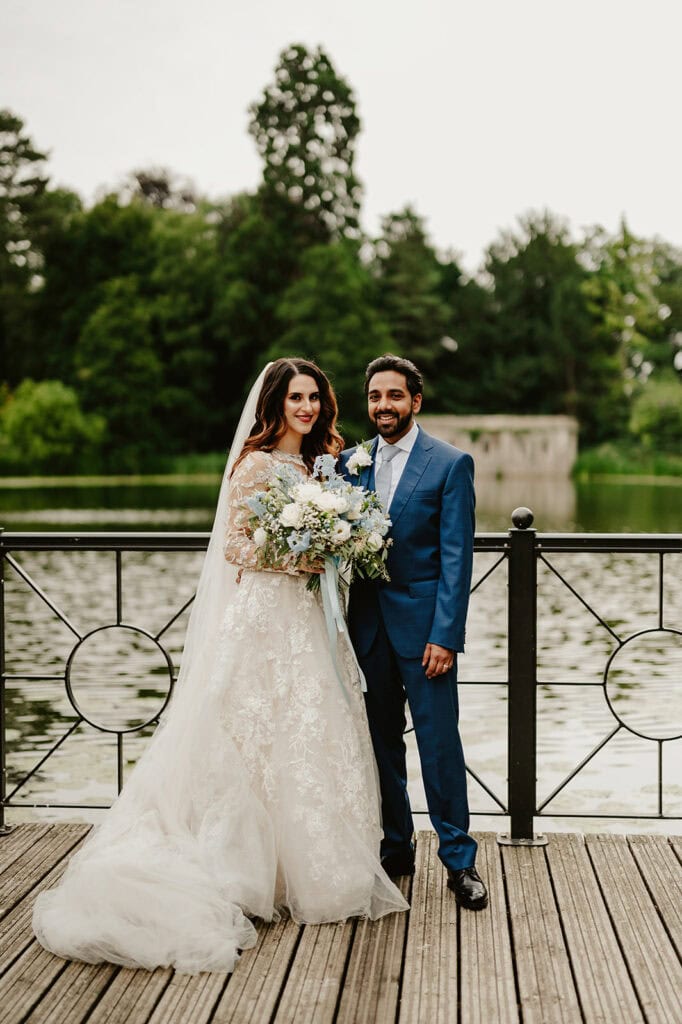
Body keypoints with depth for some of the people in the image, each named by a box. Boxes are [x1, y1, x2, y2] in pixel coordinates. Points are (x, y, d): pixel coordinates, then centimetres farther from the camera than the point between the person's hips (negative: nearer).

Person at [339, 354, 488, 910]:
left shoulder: (451, 463, -4)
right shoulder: (350, 463, 9)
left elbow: (456, 556, -8)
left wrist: (446, 635, -14)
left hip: (423, 623, -4)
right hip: (367, 623, 4)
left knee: (440, 740, -2)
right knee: (381, 739, 11)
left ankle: (459, 859, 11)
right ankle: (395, 848, 25)